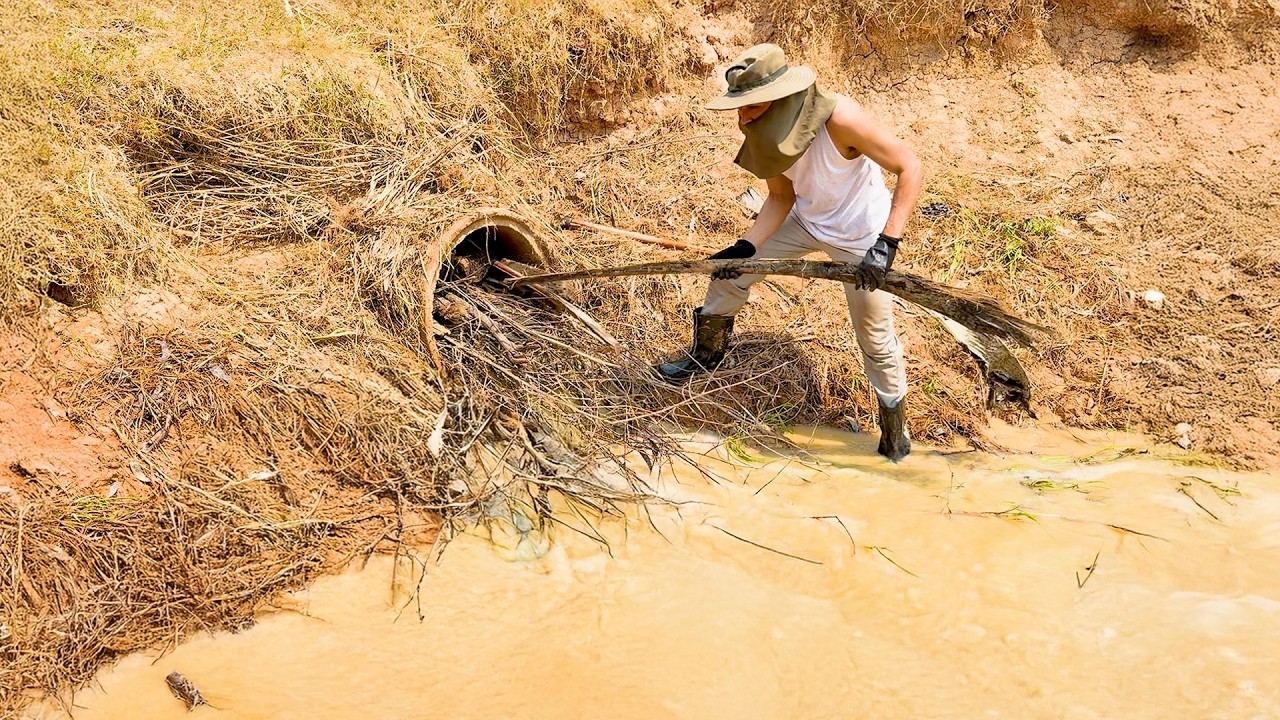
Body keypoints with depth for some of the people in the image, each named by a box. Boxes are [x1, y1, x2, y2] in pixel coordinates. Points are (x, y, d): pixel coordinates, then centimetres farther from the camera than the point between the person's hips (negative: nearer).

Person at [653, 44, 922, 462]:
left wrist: (887, 243, -37)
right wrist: (746, 246, -18)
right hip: (806, 220, 6)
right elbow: (782, 197, -4)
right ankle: (706, 355, 32)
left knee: (875, 336, 5)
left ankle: (894, 420, 29)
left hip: (860, 238, -6)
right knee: (730, 272, 7)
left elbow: (910, 167, -31)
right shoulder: (768, 132, -17)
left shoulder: (841, 119, -37)